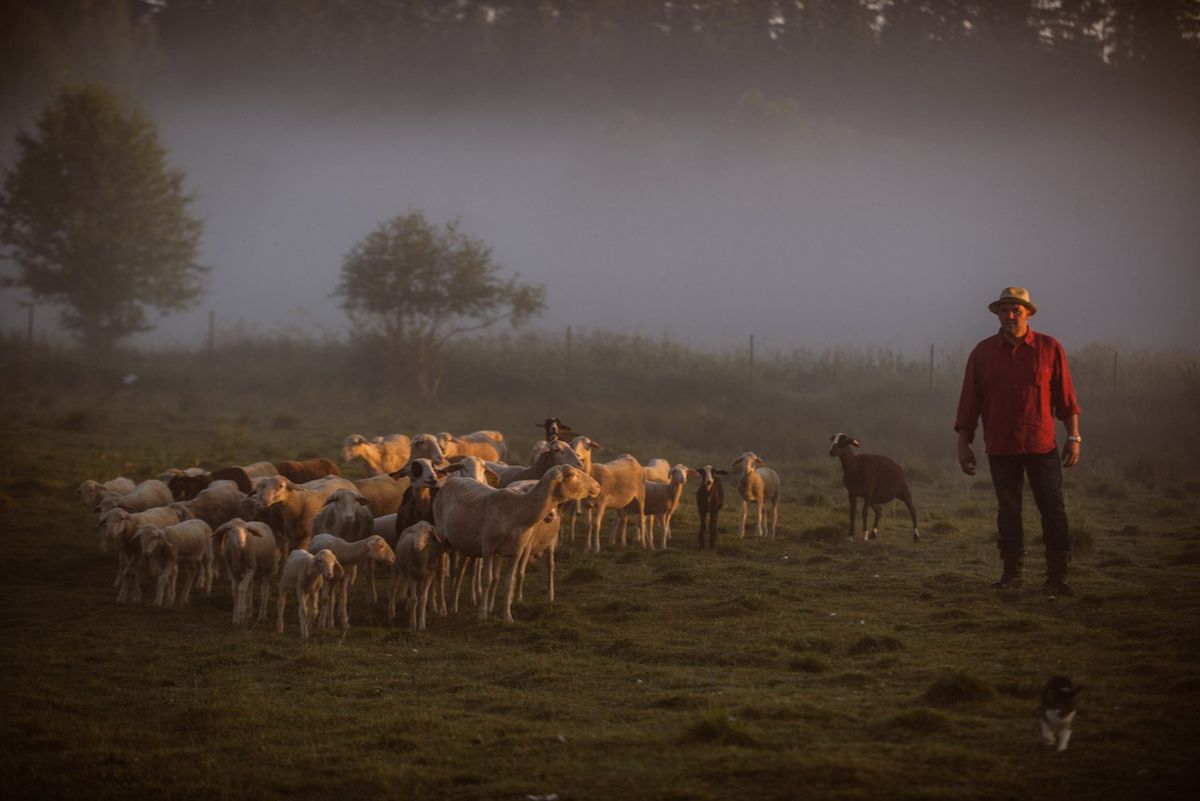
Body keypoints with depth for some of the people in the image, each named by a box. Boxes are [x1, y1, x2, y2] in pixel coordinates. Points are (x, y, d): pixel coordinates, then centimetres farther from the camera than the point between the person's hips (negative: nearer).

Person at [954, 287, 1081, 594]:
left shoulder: (1050, 349, 1)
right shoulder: (983, 352, 4)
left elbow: (1065, 397, 4)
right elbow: (969, 401, 6)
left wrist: (1073, 437, 1)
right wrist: (964, 444, 4)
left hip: (1042, 445, -1)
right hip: (1000, 448, 1)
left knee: (1053, 509, -4)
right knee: (1008, 511, 7)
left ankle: (1057, 575, -2)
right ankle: (1012, 572, 15)